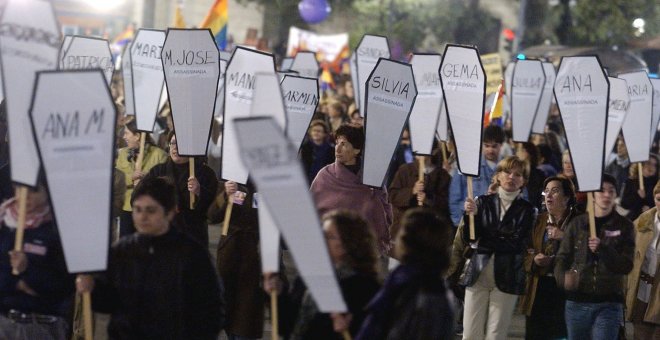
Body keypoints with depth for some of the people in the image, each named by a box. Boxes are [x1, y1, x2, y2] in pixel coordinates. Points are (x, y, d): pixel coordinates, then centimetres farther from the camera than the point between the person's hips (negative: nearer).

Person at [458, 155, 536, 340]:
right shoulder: (483, 202, 7)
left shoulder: (527, 210, 2)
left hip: (507, 277, -2)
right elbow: (467, 238, 1)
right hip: (478, 274, 2)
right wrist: (471, 214, -15)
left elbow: (516, 243, -9)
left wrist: (483, 242, -5)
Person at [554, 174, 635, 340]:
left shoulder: (624, 226, 3)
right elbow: (562, 258, 4)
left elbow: (626, 266, -4)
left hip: (608, 303, -2)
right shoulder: (577, 224, 7)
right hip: (577, 302, 2)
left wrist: (603, 249, -20)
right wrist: (563, 278, -18)